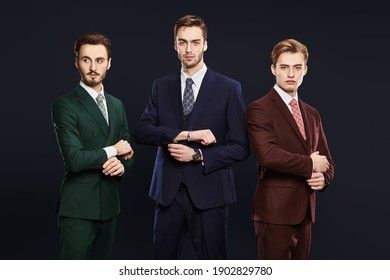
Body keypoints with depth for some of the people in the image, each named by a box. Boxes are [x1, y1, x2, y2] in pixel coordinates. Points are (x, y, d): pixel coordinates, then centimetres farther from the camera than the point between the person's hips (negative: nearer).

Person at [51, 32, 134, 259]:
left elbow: (128, 152, 16)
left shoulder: (117, 106, 13)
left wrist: (122, 165, -7)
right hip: (78, 206, -7)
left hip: (109, 204, 7)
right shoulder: (65, 105, -10)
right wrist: (112, 151, -8)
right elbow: (74, 159, -20)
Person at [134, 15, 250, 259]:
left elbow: (241, 147, -3)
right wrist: (186, 134, -16)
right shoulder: (161, 86, 9)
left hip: (209, 193, -2)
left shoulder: (228, 88, 0)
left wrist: (197, 155, -14)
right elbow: (141, 131, -4)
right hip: (168, 191, 3)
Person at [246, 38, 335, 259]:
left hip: (305, 211, 7)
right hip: (275, 211, -7)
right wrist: (310, 164, -13)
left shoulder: (312, 114, 16)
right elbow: (267, 154, -23)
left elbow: (326, 160, 19)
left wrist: (324, 177, -4)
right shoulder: (259, 109, -8)